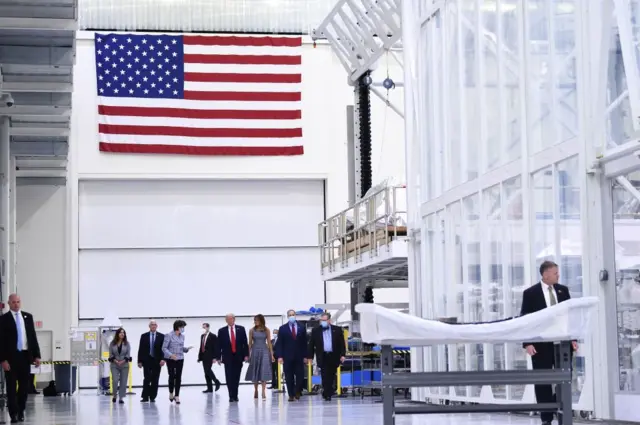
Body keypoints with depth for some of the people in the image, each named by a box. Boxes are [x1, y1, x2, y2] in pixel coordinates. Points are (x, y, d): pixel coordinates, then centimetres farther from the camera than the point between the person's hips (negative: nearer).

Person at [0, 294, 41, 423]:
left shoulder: (28, 317, 9)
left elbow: (33, 336, 10)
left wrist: (37, 355, 4)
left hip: (25, 355, 4)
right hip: (11, 356, -4)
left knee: (24, 386, 8)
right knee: (11, 387, 0)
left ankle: (21, 412, 18)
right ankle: (13, 414, 3)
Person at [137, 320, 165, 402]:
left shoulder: (161, 336, 4)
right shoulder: (144, 336, 6)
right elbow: (140, 349, 5)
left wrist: (163, 359, -12)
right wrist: (139, 361, 0)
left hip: (157, 361, 0)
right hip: (147, 360, 0)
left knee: (155, 380, 2)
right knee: (147, 379, -5)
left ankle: (152, 397, 8)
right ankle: (145, 397, -1)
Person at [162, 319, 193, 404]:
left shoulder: (182, 336, 8)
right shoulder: (169, 336, -9)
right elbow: (164, 348, -9)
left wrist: (187, 349, -3)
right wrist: (171, 355, -24)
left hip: (180, 359, 4)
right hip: (171, 359, -4)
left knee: (178, 378, -2)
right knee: (172, 376, 3)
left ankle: (177, 396, 3)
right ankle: (171, 393, 25)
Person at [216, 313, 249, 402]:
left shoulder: (241, 329, 5)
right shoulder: (222, 331, 3)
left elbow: (245, 343, 3)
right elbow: (219, 345, 2)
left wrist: (246, 355, -4)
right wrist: (218, 357, -3)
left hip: (238, 357, 1)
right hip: (228, 357, -1)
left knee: (236, 377, 4)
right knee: (229, 378, -4)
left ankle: (235, 395, 12)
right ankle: (231, 396, -2)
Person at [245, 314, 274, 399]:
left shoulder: (266, 330, 2)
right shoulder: (252, 330, 4)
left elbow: (269, 342, 3)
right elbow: (250, 343, 5)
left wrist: (271, 354, -1)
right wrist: (248, 354, 1)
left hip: (264, 351, -1)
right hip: (255, 351, 1)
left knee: (264, 371, -8)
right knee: (255, 371, 4)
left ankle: (263, 393, -11)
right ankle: (255, 391, 16)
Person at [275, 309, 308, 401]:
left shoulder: (301, 328, 9)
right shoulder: (282, 328, 4)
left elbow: (304, 343, 8)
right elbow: (279, 344, 0)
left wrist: (305, 356, 3)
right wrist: (279, 356, -9)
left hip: (299, 356, 1)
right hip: (287, 356, -1)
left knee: (300, 376, -1)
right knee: (289, 377, 0)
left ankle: (297, 392, 18)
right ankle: (291, 395, 5)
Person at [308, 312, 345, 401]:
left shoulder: (337, 330, 5)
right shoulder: (315, 331, 5)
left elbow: (342, 343, 5)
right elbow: (311, 344, 6)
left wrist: (342, 355, -4)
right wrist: (310, 356, 1)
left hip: (334, 357, 1)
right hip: (323, 357, -1)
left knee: (331, 377, 6)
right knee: (325, 377, -7)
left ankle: (328, 393, 18)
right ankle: (327, 394, -4)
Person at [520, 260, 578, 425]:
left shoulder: (563, 290, 9)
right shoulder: (530, 293, -2)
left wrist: (573, 338, 6)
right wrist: (527, 343, -13)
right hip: (541, 344, -3)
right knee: (543, 382, 1)